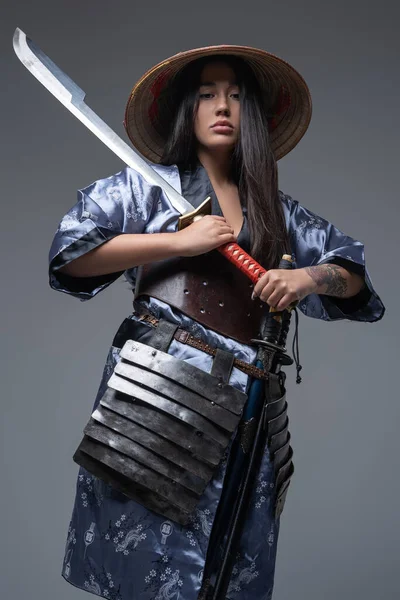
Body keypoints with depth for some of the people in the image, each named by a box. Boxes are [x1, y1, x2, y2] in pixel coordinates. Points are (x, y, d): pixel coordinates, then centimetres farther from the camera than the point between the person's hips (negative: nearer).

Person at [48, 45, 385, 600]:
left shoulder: (277, 210, 18)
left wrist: (308, 276, -2)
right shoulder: (148, 185, 9)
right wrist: (180, 241, -7)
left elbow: (354, 274, 21)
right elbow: (70, 254, -3)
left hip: (248, 402, 3)